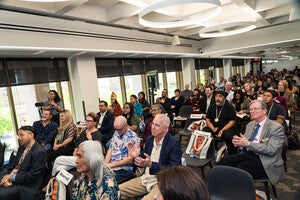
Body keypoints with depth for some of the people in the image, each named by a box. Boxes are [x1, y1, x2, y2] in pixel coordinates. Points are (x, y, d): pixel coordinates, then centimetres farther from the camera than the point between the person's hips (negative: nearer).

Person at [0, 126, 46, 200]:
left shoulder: (39, 152, -18)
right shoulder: (21, 147, 10)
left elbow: (31, 176, -19)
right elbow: (11, 165, 9)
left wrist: (11, 177, -13)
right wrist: (7, 177, -11)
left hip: (24, 186, -8)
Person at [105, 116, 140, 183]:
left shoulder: (133, 137, -10)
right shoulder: (116, 133, 12)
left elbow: (130, 159, -11)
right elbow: (110, 150, 13)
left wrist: (112, 164, -12)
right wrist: (105, 164, -4)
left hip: (124, 170, -6)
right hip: (110, 167, 6)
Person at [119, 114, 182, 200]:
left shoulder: (174, 143, -14)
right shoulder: (149, 139, 6)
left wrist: (151, 164, -28)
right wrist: (136, 156, -8)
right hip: (145, 179, 7)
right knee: (118, 190, -1)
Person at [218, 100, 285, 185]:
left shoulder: (276, 127, -6)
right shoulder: (250, 124, 17)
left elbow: (271, 150, -17)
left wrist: (248, 143, -23)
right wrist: (238, 141, -4)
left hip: (263, 160, -6)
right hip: (247, 154, 7)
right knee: (223, 161, -19)